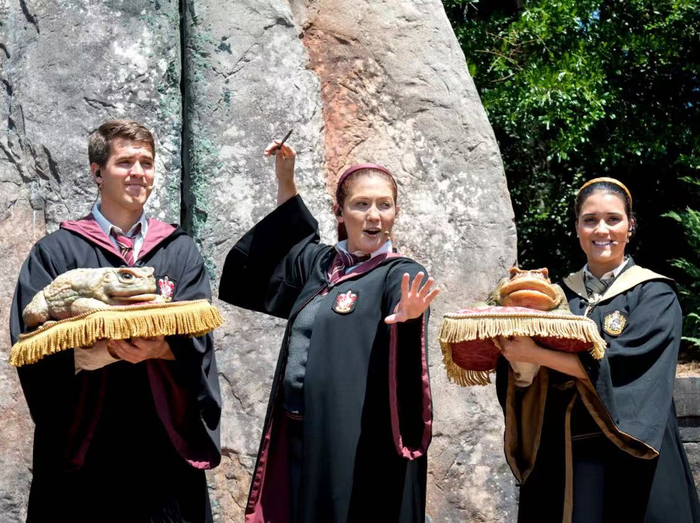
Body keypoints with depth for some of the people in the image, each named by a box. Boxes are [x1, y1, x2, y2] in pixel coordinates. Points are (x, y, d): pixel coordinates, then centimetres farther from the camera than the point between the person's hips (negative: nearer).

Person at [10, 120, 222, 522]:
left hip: (164, 446, 2)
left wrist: (160, 348, -22)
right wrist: (99, 351, -24)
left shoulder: (181, 251, 12)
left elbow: (198, 337, 0)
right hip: (84, 448, -2)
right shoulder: (57, 252, 5)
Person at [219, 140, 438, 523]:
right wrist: (285, 182, 21)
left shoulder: (400, 275, -7)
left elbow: (405, 303, -30)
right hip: (299, 438, 6)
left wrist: (407, 319, -53)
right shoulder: (318, 263, 10)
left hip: (362, 444, -6)